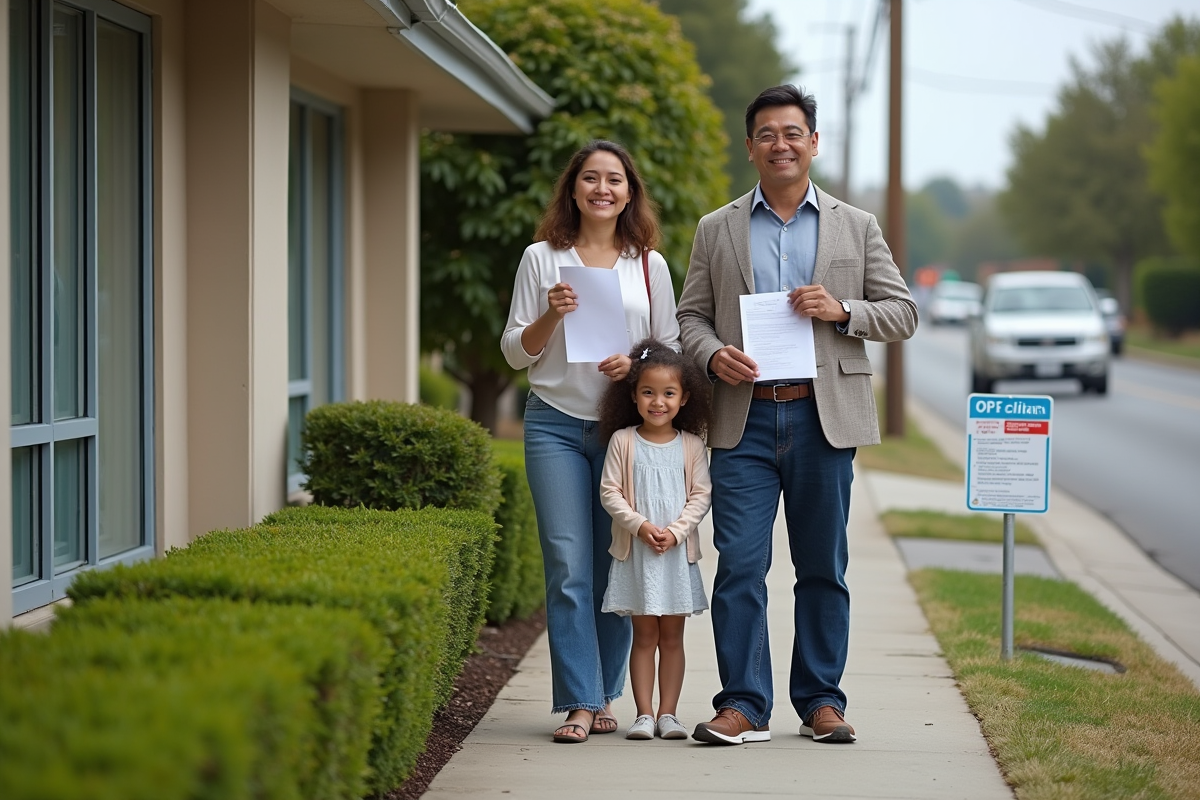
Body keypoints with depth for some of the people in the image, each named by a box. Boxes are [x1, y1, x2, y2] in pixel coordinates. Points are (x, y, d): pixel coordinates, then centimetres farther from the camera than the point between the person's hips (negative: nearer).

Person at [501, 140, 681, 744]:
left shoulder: (649, 265, 9)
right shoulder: (542, 259, 6)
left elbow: (673, 347, 12)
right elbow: (515, 353, 7)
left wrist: (637, 364, -8)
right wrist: (549, 317, -11)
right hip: (555, 426, -1)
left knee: (616, 567, 3)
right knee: (568, 565, -7)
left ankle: (605, 695, 15)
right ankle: (580, 702, -6)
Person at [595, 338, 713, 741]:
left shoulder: (691, 445, 2)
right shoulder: (623, 441, -1)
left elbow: (701, 495, -1)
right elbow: (610, 492, -3)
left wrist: (675, 530, -14)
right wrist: (639, 525, -15)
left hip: (678, 552, 1)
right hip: (636, 553, -1)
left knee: (672, 636, 5)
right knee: (644, 636, 3)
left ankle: (667, 713, 10)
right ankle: (644, 714, 5)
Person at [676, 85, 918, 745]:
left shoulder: (856, 227, 11)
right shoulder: (717, 231, 12)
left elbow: (902, 313, 9)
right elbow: (691, 316, 12)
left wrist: (842, 310, -9)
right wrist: (714, 355, -9)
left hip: (824, 419, 0)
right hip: (744, 420, 0)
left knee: (823, 568, 5)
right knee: (739, 565, -6)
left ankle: (821, 700, 13)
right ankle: (743, 705, -1)